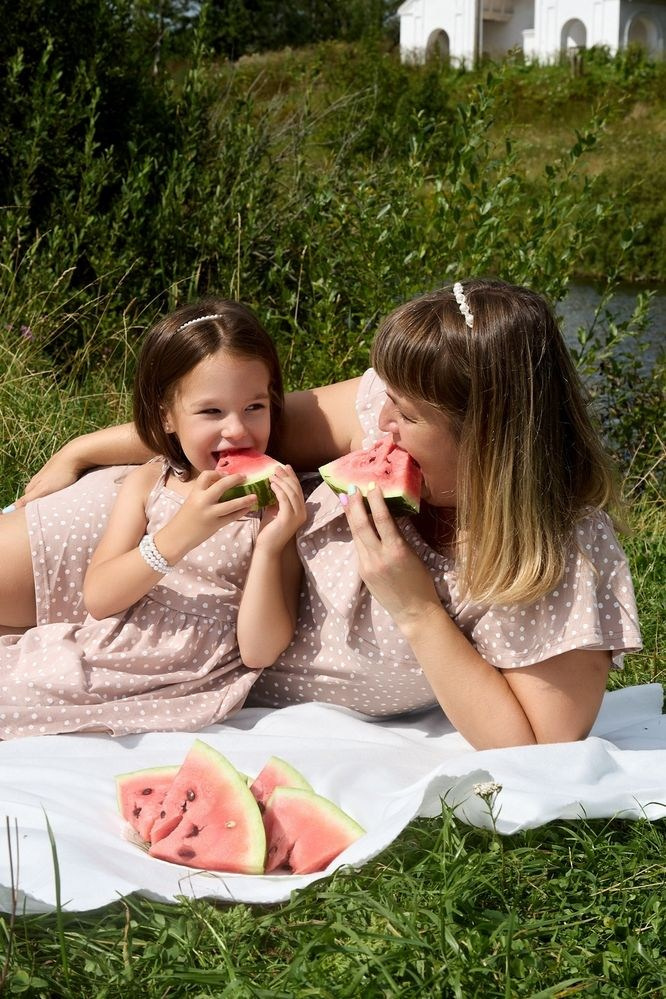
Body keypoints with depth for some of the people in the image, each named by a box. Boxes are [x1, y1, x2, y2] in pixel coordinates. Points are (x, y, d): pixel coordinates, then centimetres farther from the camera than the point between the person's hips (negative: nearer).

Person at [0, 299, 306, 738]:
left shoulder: (277, 507, -7)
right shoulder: (150, 482, 3)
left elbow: (259, 652, -12)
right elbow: (98, 597, -8)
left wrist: (269, 546, -25)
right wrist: (177, 536, -22)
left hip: (180, 694, -4)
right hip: (97, 662, 4)